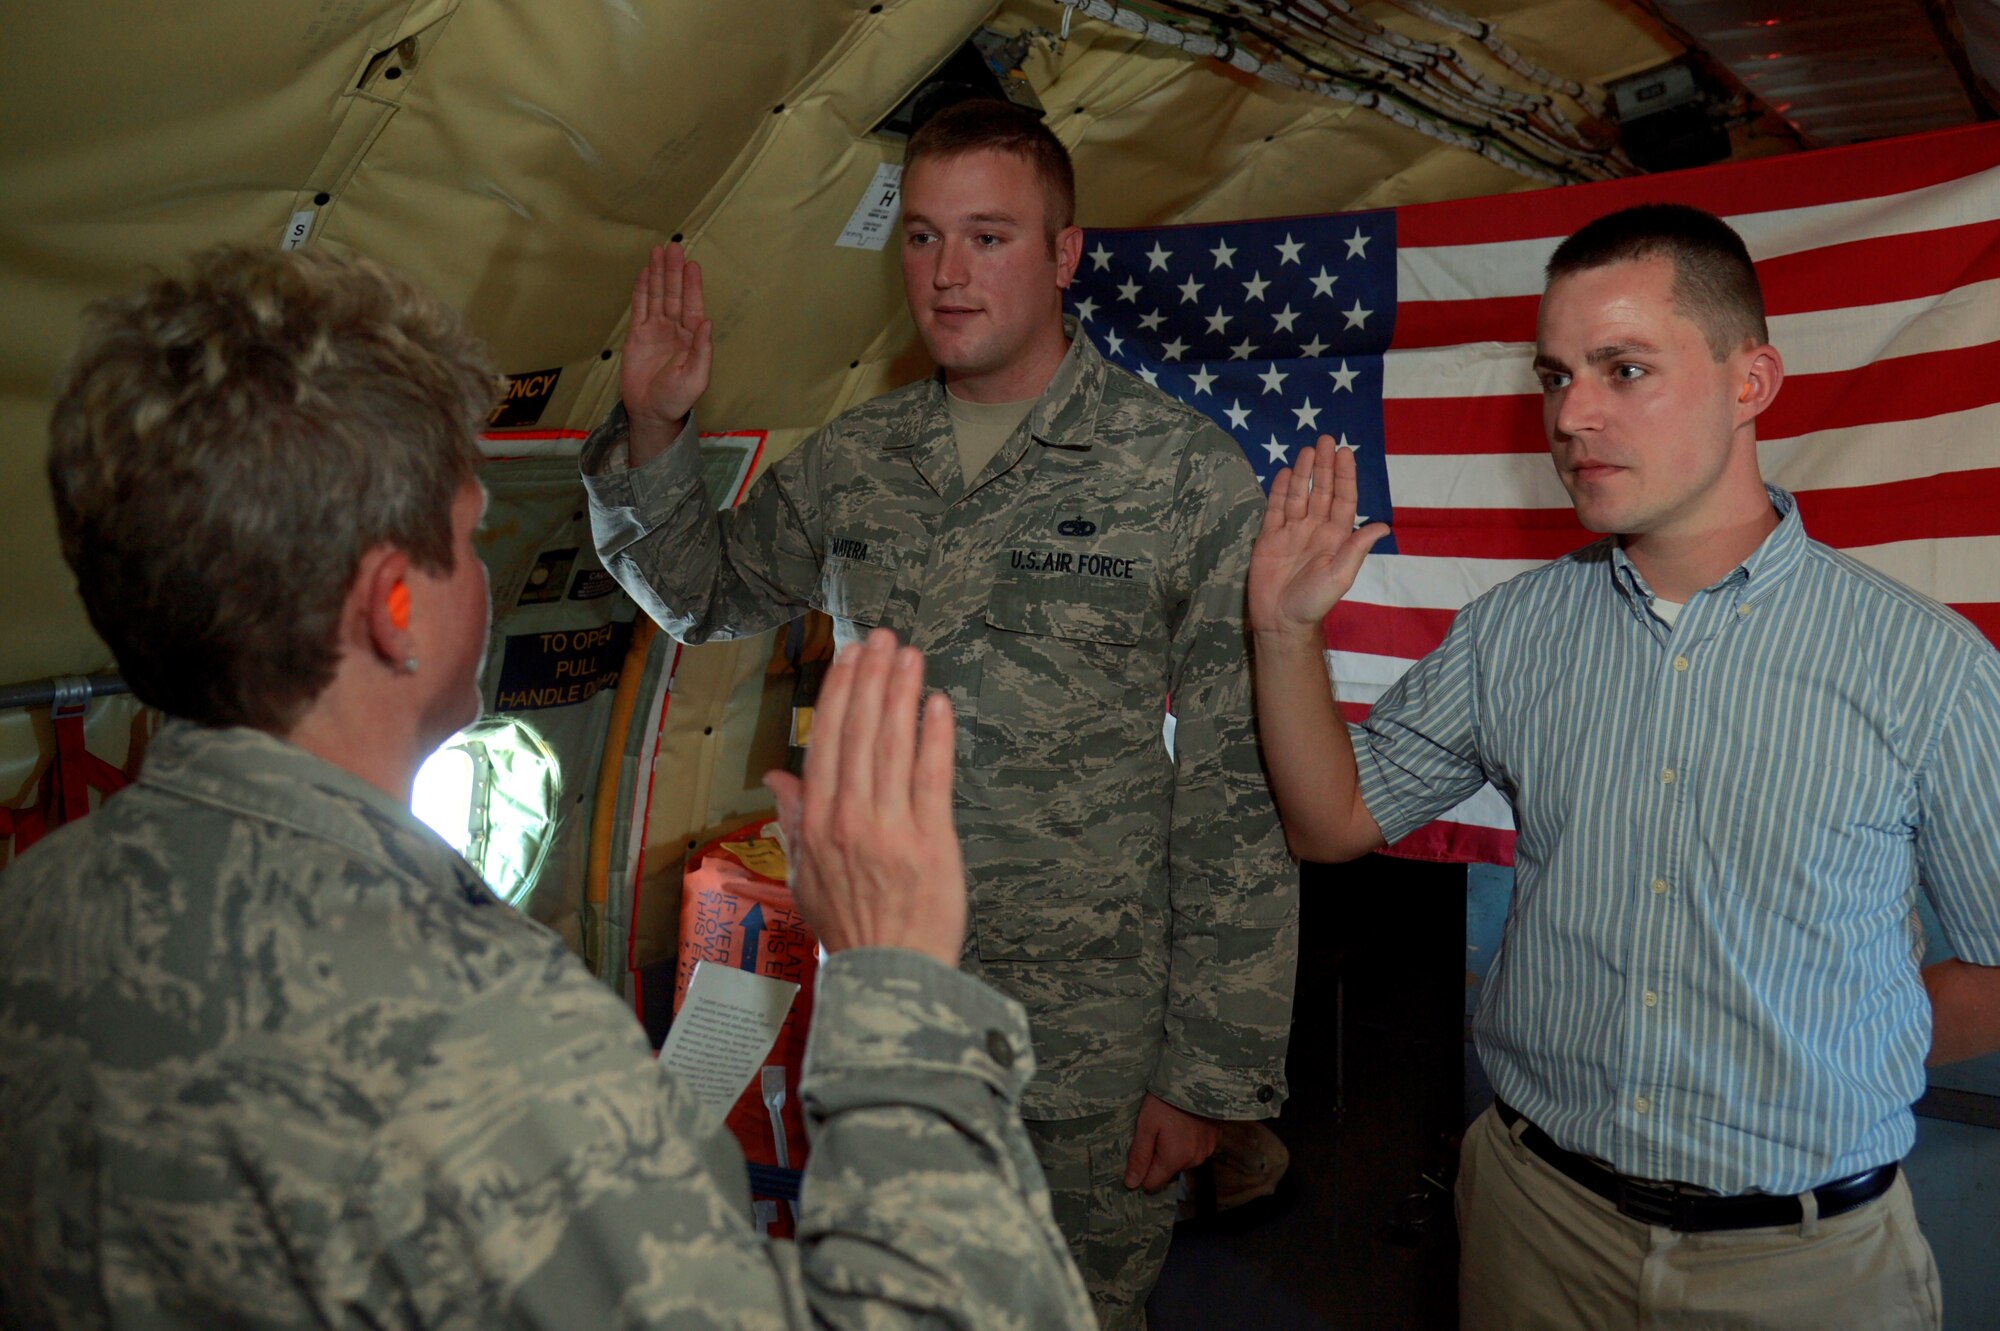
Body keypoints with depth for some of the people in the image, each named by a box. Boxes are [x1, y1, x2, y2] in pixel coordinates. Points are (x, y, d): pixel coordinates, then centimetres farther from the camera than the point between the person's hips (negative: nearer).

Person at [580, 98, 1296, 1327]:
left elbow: (1238, 792, -11)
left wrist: (1210, 1068, -11)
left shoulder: (1188, 474, -10)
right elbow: (704, 595, 20)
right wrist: (652, 432, 2)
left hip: (1092, 1043, -4)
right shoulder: (852, 463, 3)